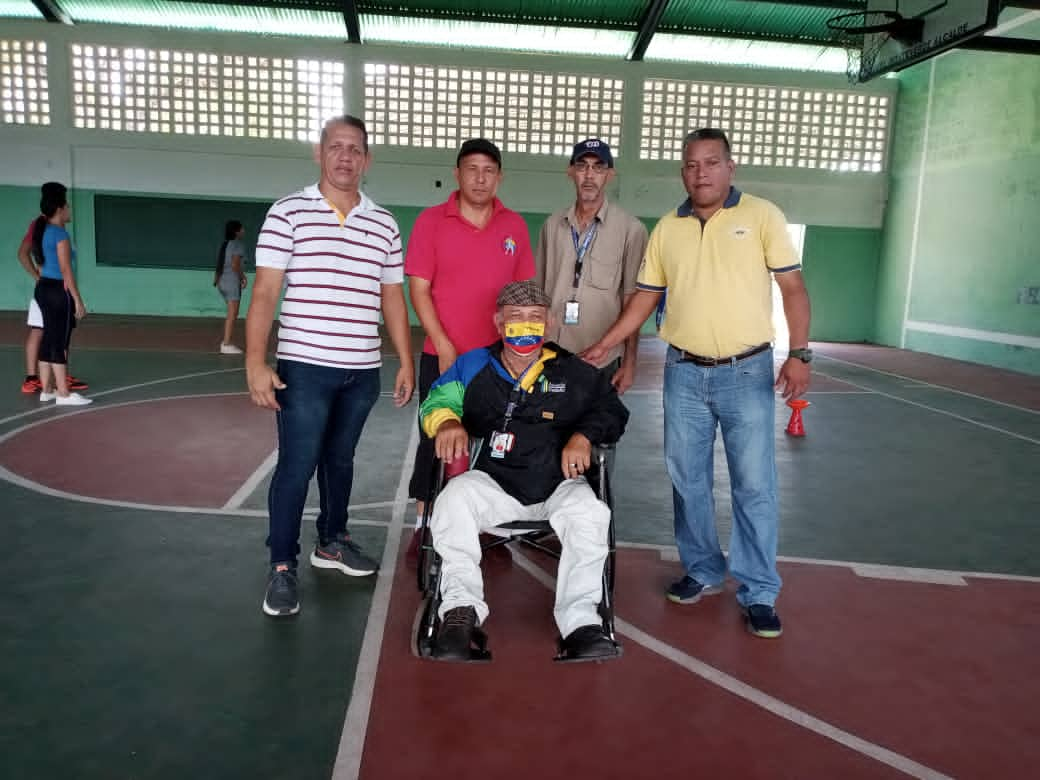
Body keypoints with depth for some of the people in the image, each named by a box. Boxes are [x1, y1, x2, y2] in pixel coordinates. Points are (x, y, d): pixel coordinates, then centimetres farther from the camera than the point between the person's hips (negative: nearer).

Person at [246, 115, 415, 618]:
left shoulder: (384, 225, 9)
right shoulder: (288, 213, -3)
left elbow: (392, 298, 13)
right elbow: (264, 293, -6)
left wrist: (405, 362, 10)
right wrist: (256, 363, -13)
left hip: (362, 370, 4)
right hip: (304, 367, -4)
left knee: (340, 459, 16)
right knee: (296, 466, -1)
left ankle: (332, 541, 33)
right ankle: (282, 568, 11)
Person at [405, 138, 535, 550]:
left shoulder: (515, 225, 5)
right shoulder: (431, 220, -3)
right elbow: (418, 289, -6)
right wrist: (444, 346, -13)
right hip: (442, 354, -2)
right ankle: (424, 524, 18)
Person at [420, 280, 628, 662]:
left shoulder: (573, 372, 11)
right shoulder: (474, 365, 13)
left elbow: (612, 409, 15)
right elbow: (436, 400, 14)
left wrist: (584, 435, -6)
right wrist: (446, 422, -11)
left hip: (558, 484, 0)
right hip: (492, 483, 0)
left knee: (590, 513, -31)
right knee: (453, 501, -31)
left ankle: (580, 620, -24)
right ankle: (461, 609, -26)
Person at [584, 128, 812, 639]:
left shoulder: (762, 216, -2)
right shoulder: (666, 229, 8)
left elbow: (793, 287, -3)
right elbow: (645, 298, 12)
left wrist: (799, 354, -13)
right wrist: (602, 346, 5)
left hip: (747, 371, -3)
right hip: (684, 372, 4)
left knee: (754, 485, 1)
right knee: (687, 480, 11)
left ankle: (758, 593, 13)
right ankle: (702, 571, 28)